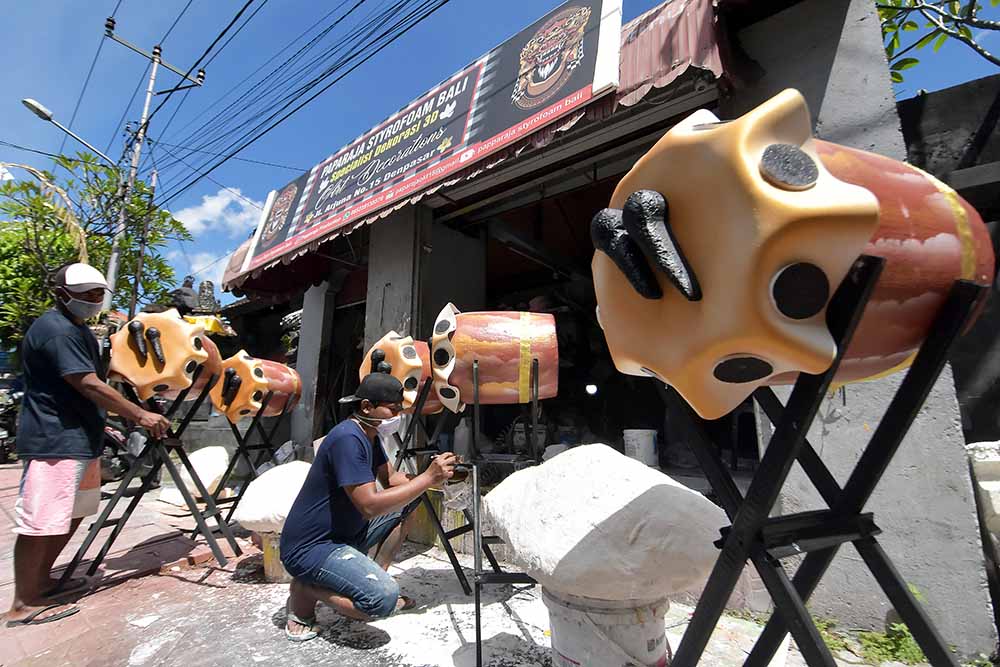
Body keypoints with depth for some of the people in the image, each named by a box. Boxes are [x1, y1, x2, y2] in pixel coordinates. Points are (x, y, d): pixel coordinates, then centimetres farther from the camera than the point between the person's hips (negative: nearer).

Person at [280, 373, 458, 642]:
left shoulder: (370, 434, 4)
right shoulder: (347, 438, -26)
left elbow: (391, 480, 7)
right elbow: (370, 505, -30)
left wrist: (434, 475, -10)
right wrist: (427, 478, -26)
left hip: (345, 533, 9)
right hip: (310, 547, -9)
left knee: (410, 499, 5)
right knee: (383, 600, -26)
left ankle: (375, 578, 10)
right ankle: (306, 589, -1)